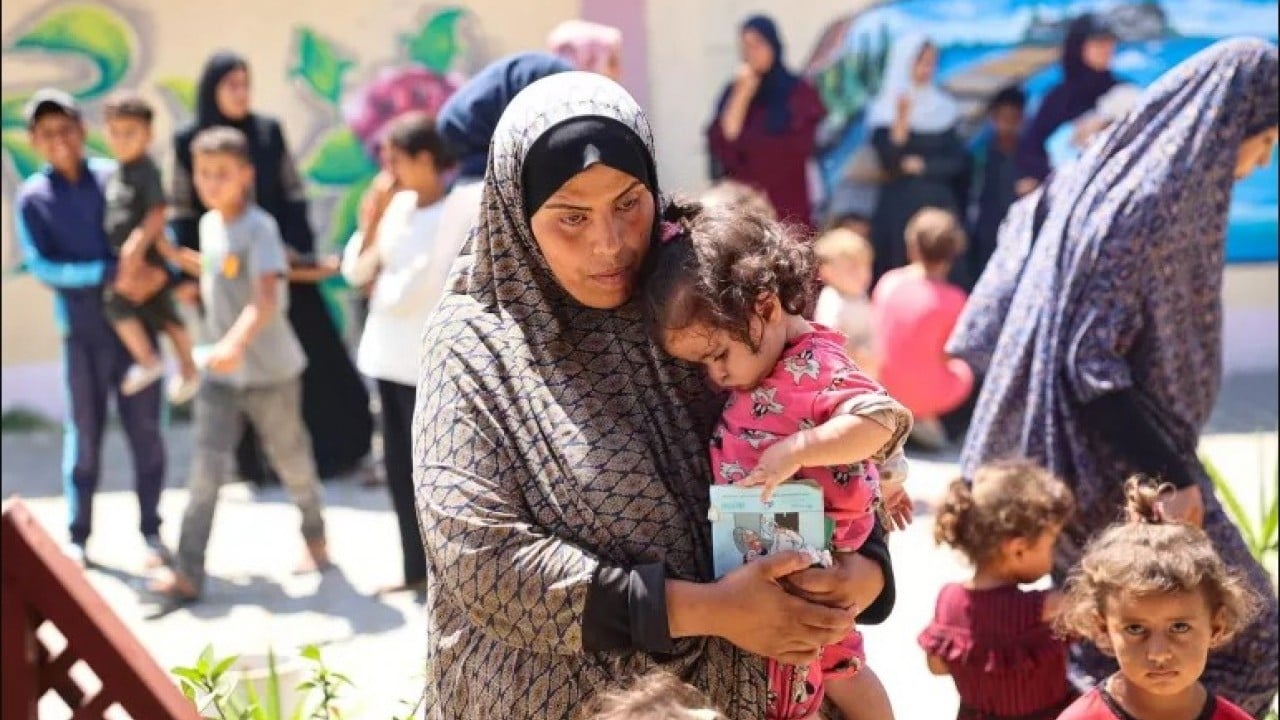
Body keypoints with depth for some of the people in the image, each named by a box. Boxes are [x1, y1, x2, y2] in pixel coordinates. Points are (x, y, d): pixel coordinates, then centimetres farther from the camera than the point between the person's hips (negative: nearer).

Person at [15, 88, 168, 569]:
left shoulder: (117, 177, 1)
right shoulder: (32, 198, -2)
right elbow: (42, 267, -9)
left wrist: (160, 271, -18)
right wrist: (110, 275, -20)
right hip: (83, 332, -1)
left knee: (145, 431, 6)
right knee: (85, 435, 6)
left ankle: (151, 532, 18)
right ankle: (77, 538, 17)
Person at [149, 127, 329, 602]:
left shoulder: (259, 229, -18)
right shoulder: (209, 224, 4)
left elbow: (267, 298, -33)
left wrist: (237, 342, -47)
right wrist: (183, 260, 12)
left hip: (271, 370, -5)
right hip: (220, 372, 5)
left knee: (292, 461, 14)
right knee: (206, 472, -3)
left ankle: (314, 536, 39)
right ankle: (187, 572, -4)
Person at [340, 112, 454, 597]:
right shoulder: (398, 205, 8)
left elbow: (403, 293, -19)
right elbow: (355, 270, 7)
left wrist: (376, 283, 1)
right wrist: (373, 216, -5)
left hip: (428, 365, -8)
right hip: (388, 357, 8)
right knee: (399, 468, 13)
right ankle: (417, 569, 24)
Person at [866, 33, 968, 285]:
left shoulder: (943, 108, 11)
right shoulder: (885, 110, 0)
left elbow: (959, 161, 7)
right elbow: (889, 161, -13)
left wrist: (923, 165, -5)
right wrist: (902, 120, -23)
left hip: (939, 205, 3)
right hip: (900, 207, -3)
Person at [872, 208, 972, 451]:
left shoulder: (889, 281, -7)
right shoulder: (951, 299, -18)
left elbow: (877, 334, 4)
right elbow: (946, 357, -9)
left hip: (885, 387, 4)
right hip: (926, 393, -4)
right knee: (964, 370, 26)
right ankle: (926, 418, 5)